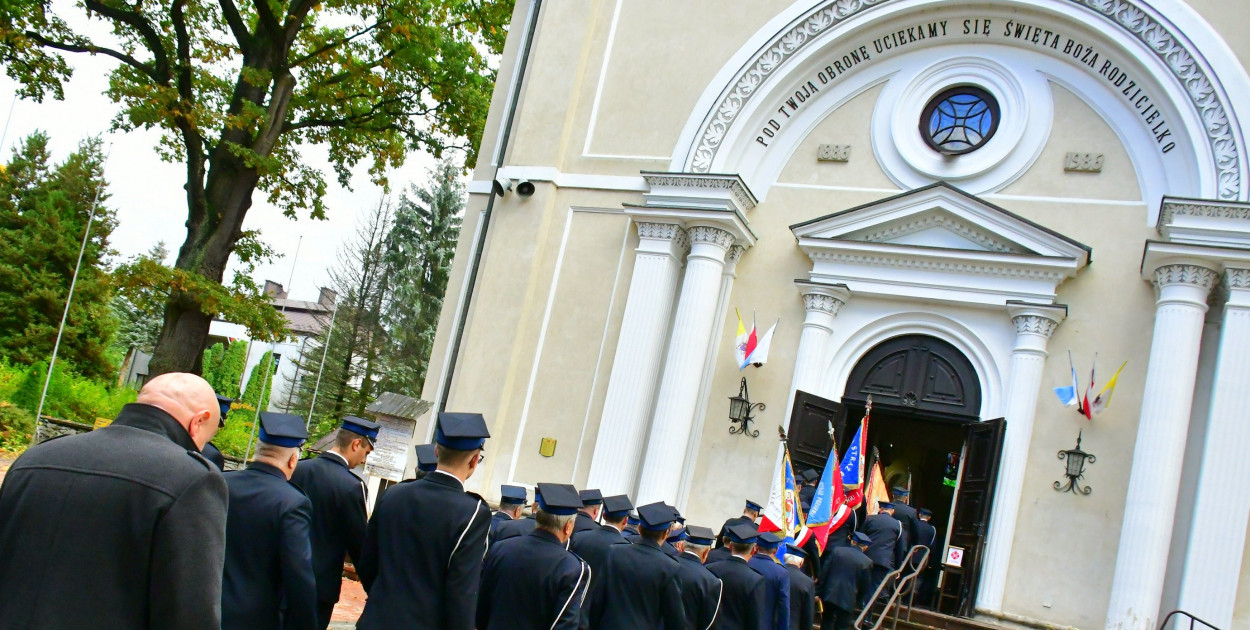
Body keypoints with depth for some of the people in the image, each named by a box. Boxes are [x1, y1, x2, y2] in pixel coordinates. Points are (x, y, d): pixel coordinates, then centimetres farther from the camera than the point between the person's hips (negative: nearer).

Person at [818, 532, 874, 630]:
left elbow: (824, 572, 1)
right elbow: (866, 588, -1)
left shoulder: (836, 550, 0)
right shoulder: (867, 562, -7)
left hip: (829, 595, 3)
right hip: (847, 600, -3)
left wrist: (820, 592, 8)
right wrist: (860, 603, 14)